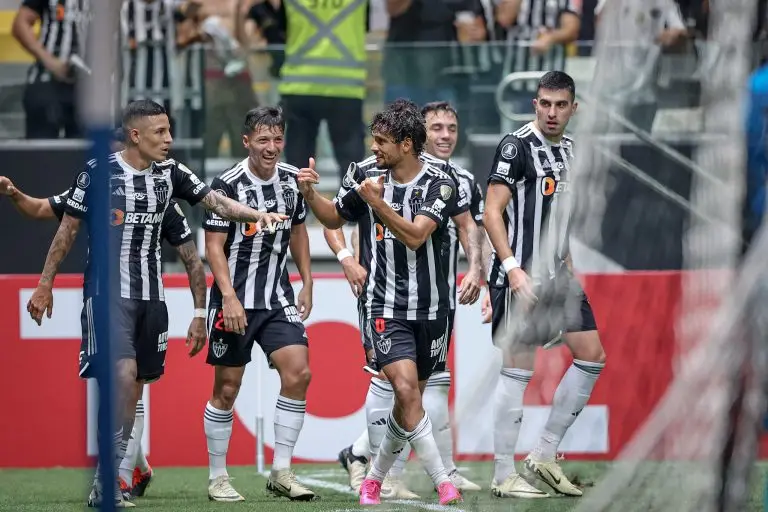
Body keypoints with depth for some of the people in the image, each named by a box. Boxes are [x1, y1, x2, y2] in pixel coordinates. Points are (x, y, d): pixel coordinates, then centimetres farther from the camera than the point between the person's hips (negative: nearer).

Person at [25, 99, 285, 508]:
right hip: (107, 290, -6)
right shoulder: (99, 171, -7)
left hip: (150, 294, 6)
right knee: (123, 374, -22)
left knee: (134, 388, 6)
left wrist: (257, 215, -20)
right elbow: (67, 228, 0)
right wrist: (45, 284, 2)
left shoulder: (169, 172, 5)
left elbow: (215, 201, -1)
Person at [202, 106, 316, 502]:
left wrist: (306, 284, 16)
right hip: (235, 300, -4)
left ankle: (281, 472, -4)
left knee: (298, 372, -11)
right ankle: (217, 478, 13)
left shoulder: (292, 179, 4)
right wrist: (230, 297, -21)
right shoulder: (228, 184, -12)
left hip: (278, 298, 4)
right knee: (227, 388, 1)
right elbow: (214, 246, -12)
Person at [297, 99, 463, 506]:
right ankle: (443, 483, -17)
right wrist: (309, 193, 1)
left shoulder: (439, 185, -7)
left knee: (410, 399, 10)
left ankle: (375, 477, 31)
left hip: (429, 308, 0)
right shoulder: (366, 178, 2)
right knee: (406, 389, -19)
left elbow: (415, 236, -20)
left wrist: (378, 203, -29)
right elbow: (335, 218, 19)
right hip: (385, 305, 0)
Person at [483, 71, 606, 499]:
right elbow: (492, 213, -14)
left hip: (558, 275, 8)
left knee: (593, 357, 6)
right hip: (522, 277, -8)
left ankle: (545, 455, 13)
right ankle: (504, 476, -1)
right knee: (519, 369, -7)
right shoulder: (517, 146, -10)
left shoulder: (571, 150, 13)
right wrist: (512, 267, -22)